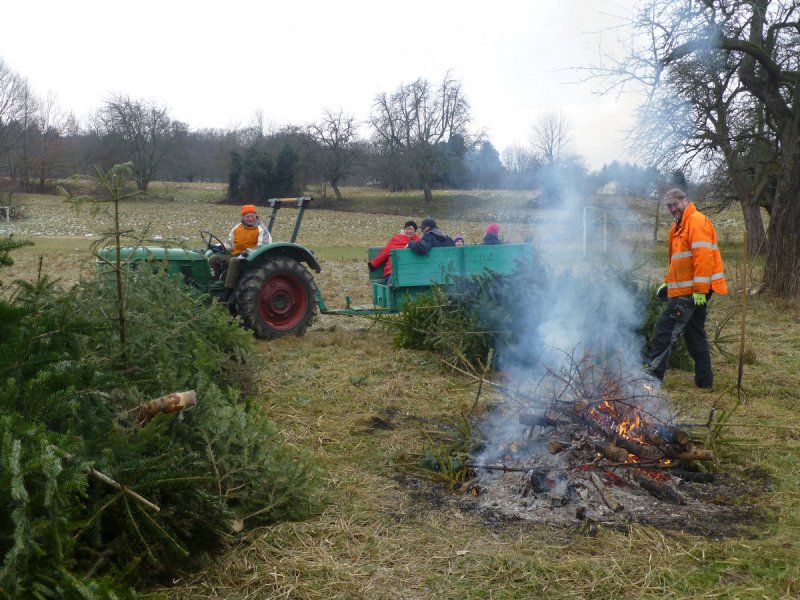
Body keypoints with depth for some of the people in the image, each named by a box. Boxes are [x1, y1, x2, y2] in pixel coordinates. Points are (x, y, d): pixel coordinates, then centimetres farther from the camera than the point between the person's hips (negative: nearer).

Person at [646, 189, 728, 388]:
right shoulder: (678, 226, 21)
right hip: (687, 291, 10)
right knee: (695, 334, 13)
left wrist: (700, 289, -23)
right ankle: (704, 379, 19)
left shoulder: (697, 221, -11)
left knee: (665, 330, -9)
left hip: (690, 292, -10)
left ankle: (653, 374, -7)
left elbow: (703, 256, -19)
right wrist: (668, 282, 18)